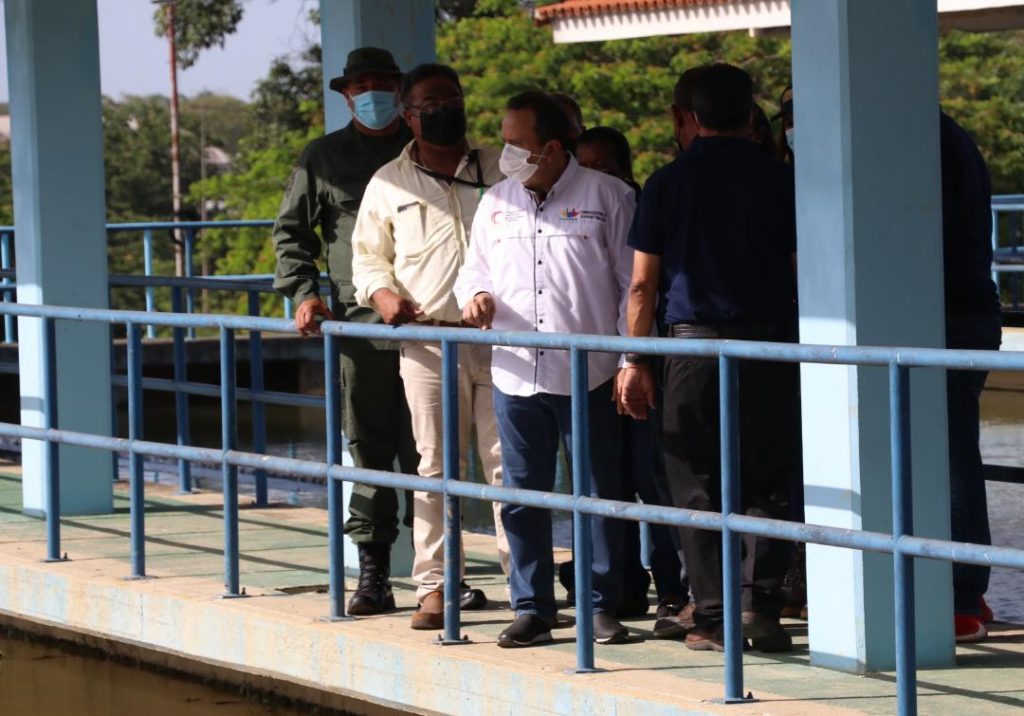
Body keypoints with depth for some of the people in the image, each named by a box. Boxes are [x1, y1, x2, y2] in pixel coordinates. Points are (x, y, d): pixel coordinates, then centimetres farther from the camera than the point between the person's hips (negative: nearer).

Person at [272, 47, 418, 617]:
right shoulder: (325, 158, 12)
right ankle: (373, 576, 6)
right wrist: (304, 294, 1)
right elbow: (292, 231, 15)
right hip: (360, 328, 1)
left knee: (424, 453, -1)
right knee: (369, 453, 2)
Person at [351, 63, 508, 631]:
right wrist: (383, 295, -5)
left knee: (508, 463, -2)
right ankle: (434, 587, 4)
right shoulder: (389, 184, 11)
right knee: (436, 465, 0)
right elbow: (368, 257, 16)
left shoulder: (499, 172, 10)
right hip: (427, 341, 0)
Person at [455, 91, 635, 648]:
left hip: (588, 377, -4)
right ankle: (531, 608, 14)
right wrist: (475, 295, -2)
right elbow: (475, 267, 23)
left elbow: (633, 285, 0)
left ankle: (602, 607, 11)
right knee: (522, 497, 6)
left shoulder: (606, 197, -1)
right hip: (515, 377, 4)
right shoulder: (496, 202, 12)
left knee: (599, 496, 2)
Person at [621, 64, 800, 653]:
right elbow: (805, 273, 0)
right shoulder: (780, 179, 1)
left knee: (698, 489, 6)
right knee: (767, 483, 8)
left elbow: (643, 284, 3)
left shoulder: (668, 183, 4)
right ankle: (762, 602, -4)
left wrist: (635, 360, 9)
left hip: (692, 345, 0)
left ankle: (713, 618, 3)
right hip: (769, 342, 0)